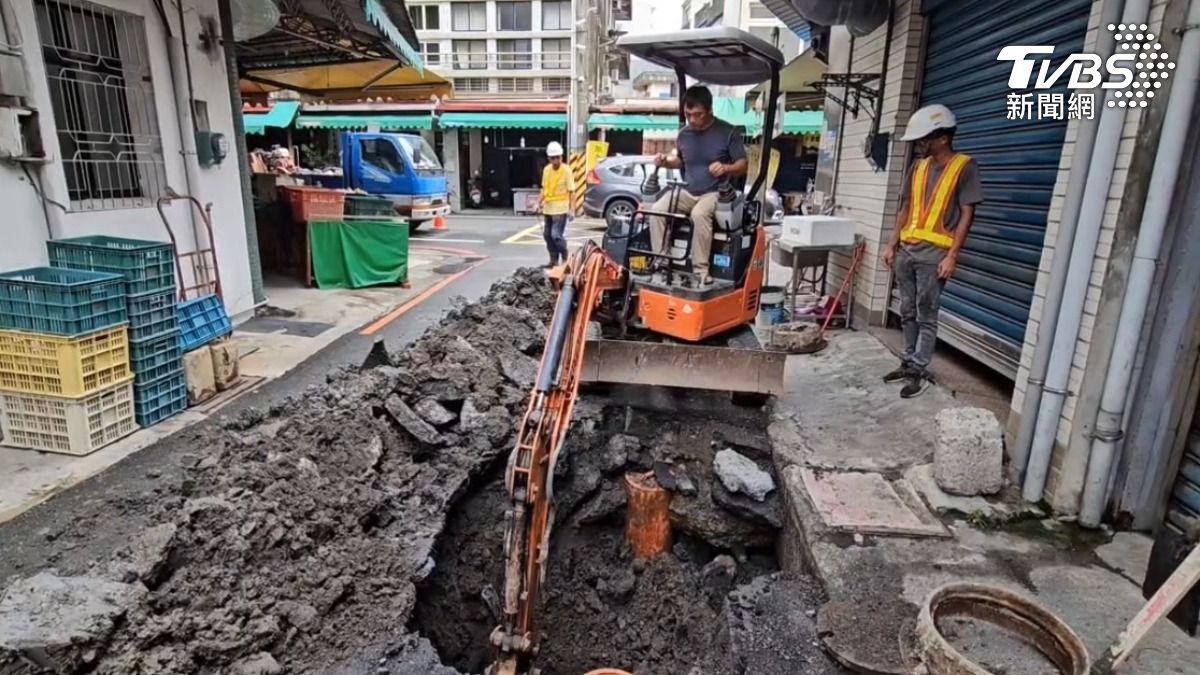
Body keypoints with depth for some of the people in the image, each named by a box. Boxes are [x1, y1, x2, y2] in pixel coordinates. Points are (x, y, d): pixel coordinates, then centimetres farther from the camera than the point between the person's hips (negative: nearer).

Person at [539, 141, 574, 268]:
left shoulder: (566, 171, -10)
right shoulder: (546, 169, 7)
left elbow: (571, 191, -12)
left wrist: (571, 208, -17)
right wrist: (540, 202, 7)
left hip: (560, 208, -7)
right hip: (547, 208, 7)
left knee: (556, 235, -13)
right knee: (547, 234, 11)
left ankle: (565, 259, 2)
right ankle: (554, 260, 22)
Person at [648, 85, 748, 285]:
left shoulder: (728, 132, -7)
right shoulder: (684, 134, 7)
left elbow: (742, 165, -5)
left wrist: (725, 168, -27)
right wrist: (666, 162, 1)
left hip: (714, 192, -4)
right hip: (686, 191, 5)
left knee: (699, 214, -37)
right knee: (657, 210, -22)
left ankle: (700, 270, -30)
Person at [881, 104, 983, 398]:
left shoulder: (964, 167, -5)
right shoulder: (917, 168, 12)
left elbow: (967, 214, -8)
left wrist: (952, 255, -14)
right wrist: (892, 244, 12)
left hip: (934, 253, -6)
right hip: (907, 249, 6)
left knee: (926, 316, -2)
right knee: (908, 312, 11)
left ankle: (920, 372, 4)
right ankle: (909, 363, 22)